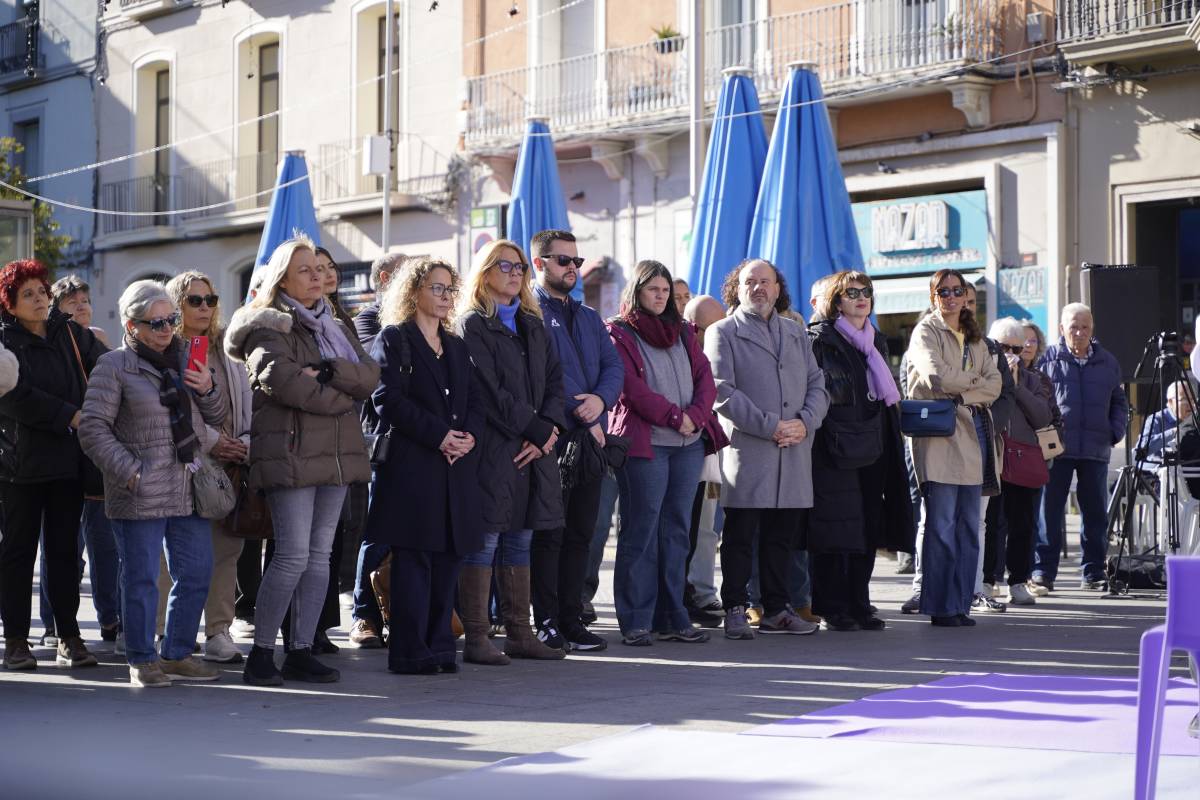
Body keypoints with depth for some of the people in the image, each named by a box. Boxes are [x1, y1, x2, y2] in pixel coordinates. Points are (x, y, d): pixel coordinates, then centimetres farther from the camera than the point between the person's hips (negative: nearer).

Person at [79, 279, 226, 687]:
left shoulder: (186, 358, 14)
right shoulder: (114, 366, -3)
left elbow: (216, 420, 20)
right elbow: (93, 428, -7)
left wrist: (208, 390, -1)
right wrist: (130, 471, -14)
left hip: (188, 489, 6)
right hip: (140, 495, -6)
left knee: (196, 574, 9)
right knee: (141, 578, 0)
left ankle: (178, 654, 21)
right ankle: (142, 660, 11)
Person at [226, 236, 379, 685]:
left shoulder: (333, 327, 20)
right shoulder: (268, 328, -2)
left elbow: (370, 376, 5)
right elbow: (280, 378, -20)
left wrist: (329, 370, -14)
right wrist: (341, 399, -10)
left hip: (334, 454, 7)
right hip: (290, 452, -7)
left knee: (319, 555, 5)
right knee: (293, 555, -12)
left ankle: (301, 651, 10)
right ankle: (261, 653, -4)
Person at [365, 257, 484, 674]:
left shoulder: (457, 347, 22)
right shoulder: (394, 339, 1)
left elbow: (475, 401, 16)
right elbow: (389, 398, -10)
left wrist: (469, 435, -5)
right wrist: (439, 434, -16)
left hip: (457, 466, 6)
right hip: (411, 465, -6)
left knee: (448, 559, 5)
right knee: (413, 559, -6)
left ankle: (439, 646, 11)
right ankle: (410, 651, -3)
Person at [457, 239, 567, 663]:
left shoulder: (532, 325, 19)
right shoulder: (473, 324, -3)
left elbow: (554, 380, 12)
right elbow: (489, 390, -12)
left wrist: (548, 427, -6)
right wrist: (533, 429, -14)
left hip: (534, 449, 7)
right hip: (492, 449, -7)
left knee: (520, 541, 10)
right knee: (484, 542, -5)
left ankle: (519, 634, 15)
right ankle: (476, 639, -2)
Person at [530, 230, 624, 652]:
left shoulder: (589, 317, 22)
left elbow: (614, 366, 13)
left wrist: (600, 400, -8)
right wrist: (583, 419, -11)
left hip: (590, 440, 7)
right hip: (552, 441, -7)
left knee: (580, 533, 9)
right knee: (548, 533, -5)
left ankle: (571, 619, 14)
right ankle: (547, 623, -1)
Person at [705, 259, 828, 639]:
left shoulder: (796, 333, 19)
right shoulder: (723, 333, 3)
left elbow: (817, 384, 15)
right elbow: (723, 392, -8)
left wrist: (805, 422, -5)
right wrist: (769, 426, -14)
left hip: (794, 451, 5)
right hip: (746, 451, -5)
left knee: (782, 536, 9)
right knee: (740, 536, -3)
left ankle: (777, 608, 17)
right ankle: (735, 611, 3)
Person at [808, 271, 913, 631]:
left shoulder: (876, 342, 19)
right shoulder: (819, 340, -3)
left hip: (873, 448, 7)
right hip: (835, 449, -7)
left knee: (869, 528, 6)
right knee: (835, 527, -6)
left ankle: (859, 605, 13)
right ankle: (832, 609, -1)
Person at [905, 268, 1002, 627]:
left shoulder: (975, 339, 20)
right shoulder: (925, 332, 2)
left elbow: (994, 385, 8)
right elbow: (936, 376, -15)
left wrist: (962, 393, -9)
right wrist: (975, 379, 0)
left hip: (973, 435, 6)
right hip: (939, 436, -6)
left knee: (969, 525, 6)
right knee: (941, 526, -8)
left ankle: (960, 604, 11)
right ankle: (939, 607, -3)